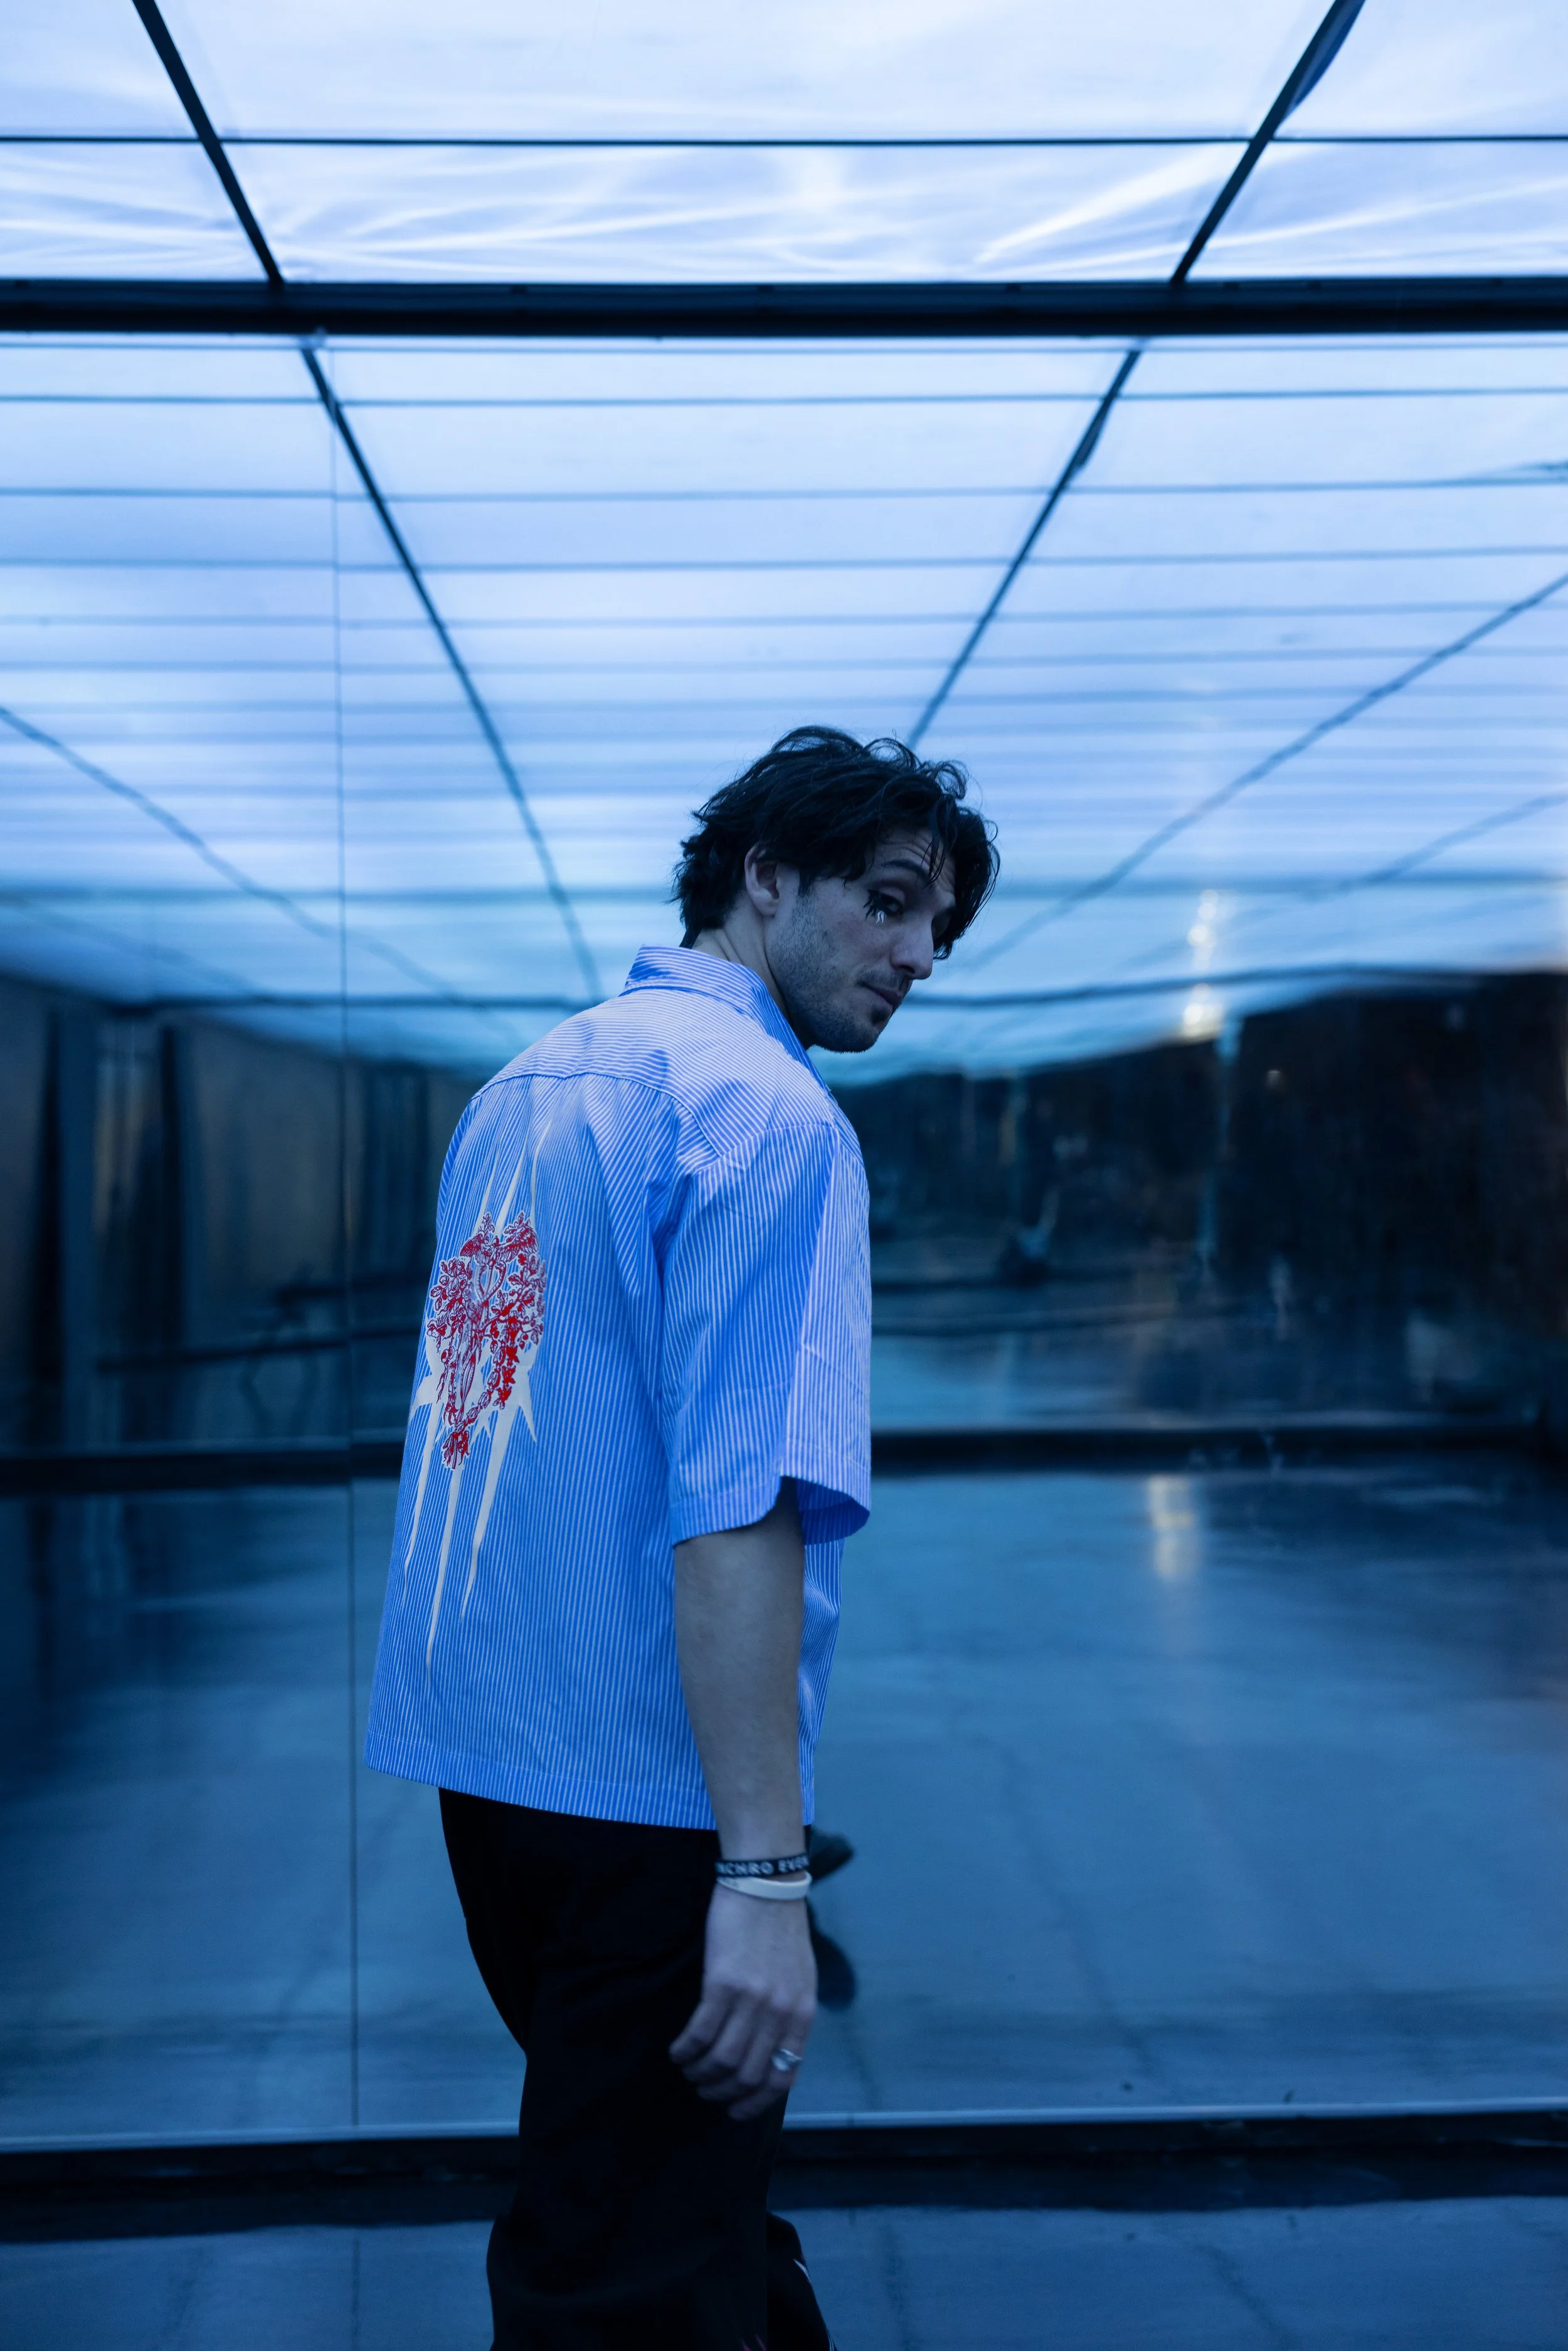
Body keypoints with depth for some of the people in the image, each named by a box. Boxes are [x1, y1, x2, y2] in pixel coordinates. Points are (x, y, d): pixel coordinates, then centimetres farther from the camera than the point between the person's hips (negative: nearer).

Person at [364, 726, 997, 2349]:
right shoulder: (766, 1115, -14)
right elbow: (735, 1512, -23)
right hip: (647, 1797, -8)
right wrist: (766, 1874, -24)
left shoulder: (523, 1088, 13)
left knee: (692, 2188, 22)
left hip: (476, 1758, 9)